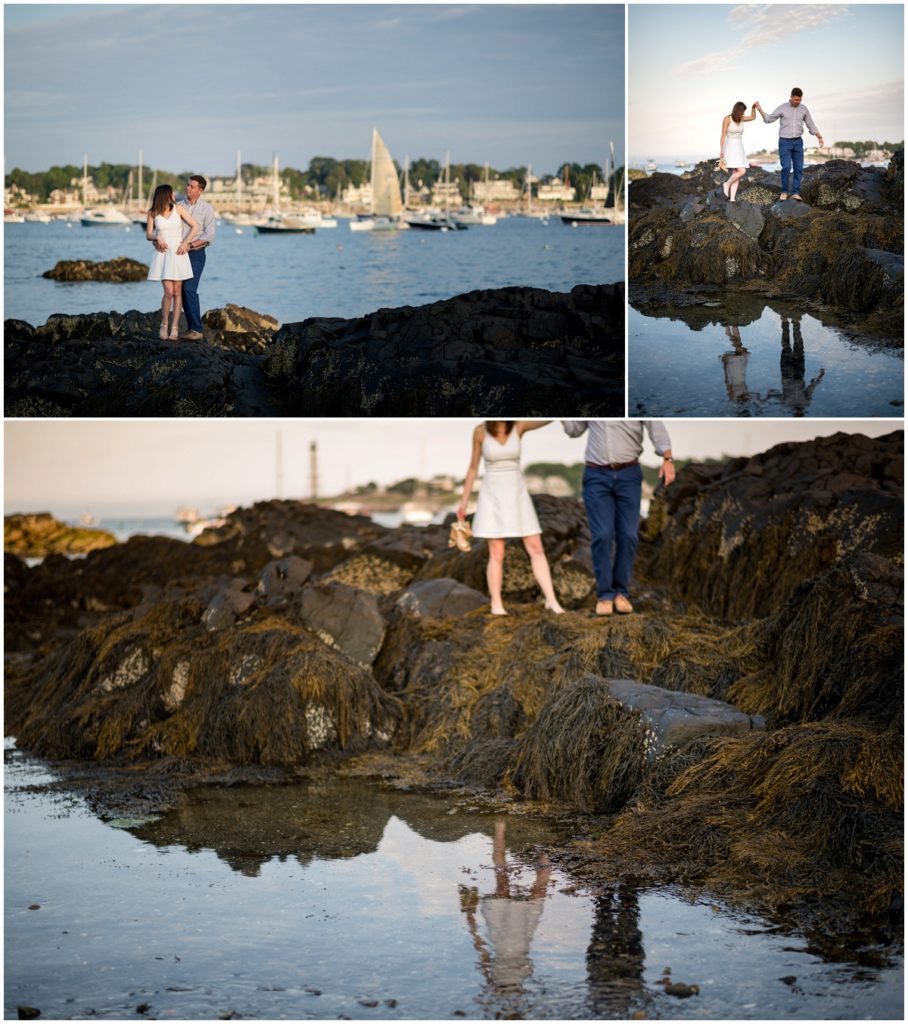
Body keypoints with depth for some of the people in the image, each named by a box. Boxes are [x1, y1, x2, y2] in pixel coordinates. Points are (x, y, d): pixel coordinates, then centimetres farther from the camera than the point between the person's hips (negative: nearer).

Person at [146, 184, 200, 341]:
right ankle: (164, 324, 6)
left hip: (178, 253, 1)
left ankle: (174, 327, 6)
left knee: (177, 292, 0)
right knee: (168, 292, -12)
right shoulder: (153, 213, 1)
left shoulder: (178, 209, 1)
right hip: (163, 254, -1)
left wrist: (185, 242, -10)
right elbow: (148, 235, 4)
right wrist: (157, 237, -17)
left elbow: (195, 226, 1)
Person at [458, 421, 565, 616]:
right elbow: (473, 468, 5)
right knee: (497, 554, -5)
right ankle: (496, 605, 5)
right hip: (493, 496, -2)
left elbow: (549, 418, -15)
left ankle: (551, 600, 1)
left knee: (536, 549, -3)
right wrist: (464, 502, 7)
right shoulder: (480, 431, -3)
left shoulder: (519, 425, 0)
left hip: (517, 495, 2)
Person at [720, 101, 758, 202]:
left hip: (739, 149, 7)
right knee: (742, 171, -19)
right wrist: (721, 150, -13)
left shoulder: (740, 119, 10)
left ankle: (732, 199, -3)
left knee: (736, 175, -1)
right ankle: (727, 184, 2)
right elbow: (723, 135, -9)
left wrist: (753, 107, 7)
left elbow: (753, 117, 24)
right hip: (730, 148, -7)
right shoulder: (727, 119, -9)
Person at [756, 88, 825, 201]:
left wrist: (819, 137, 4)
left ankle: (795, 193, 4)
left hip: (798, 142, 3)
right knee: (786, 167, -15)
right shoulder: (782, 108, -4)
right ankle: (784, 191, 0)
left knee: (799, 168, -4)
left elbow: (810, 125, 11)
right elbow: (769, 119, 1)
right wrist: (760, 110, -13)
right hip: (784, 142, -3)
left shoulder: (804, 109, 4)